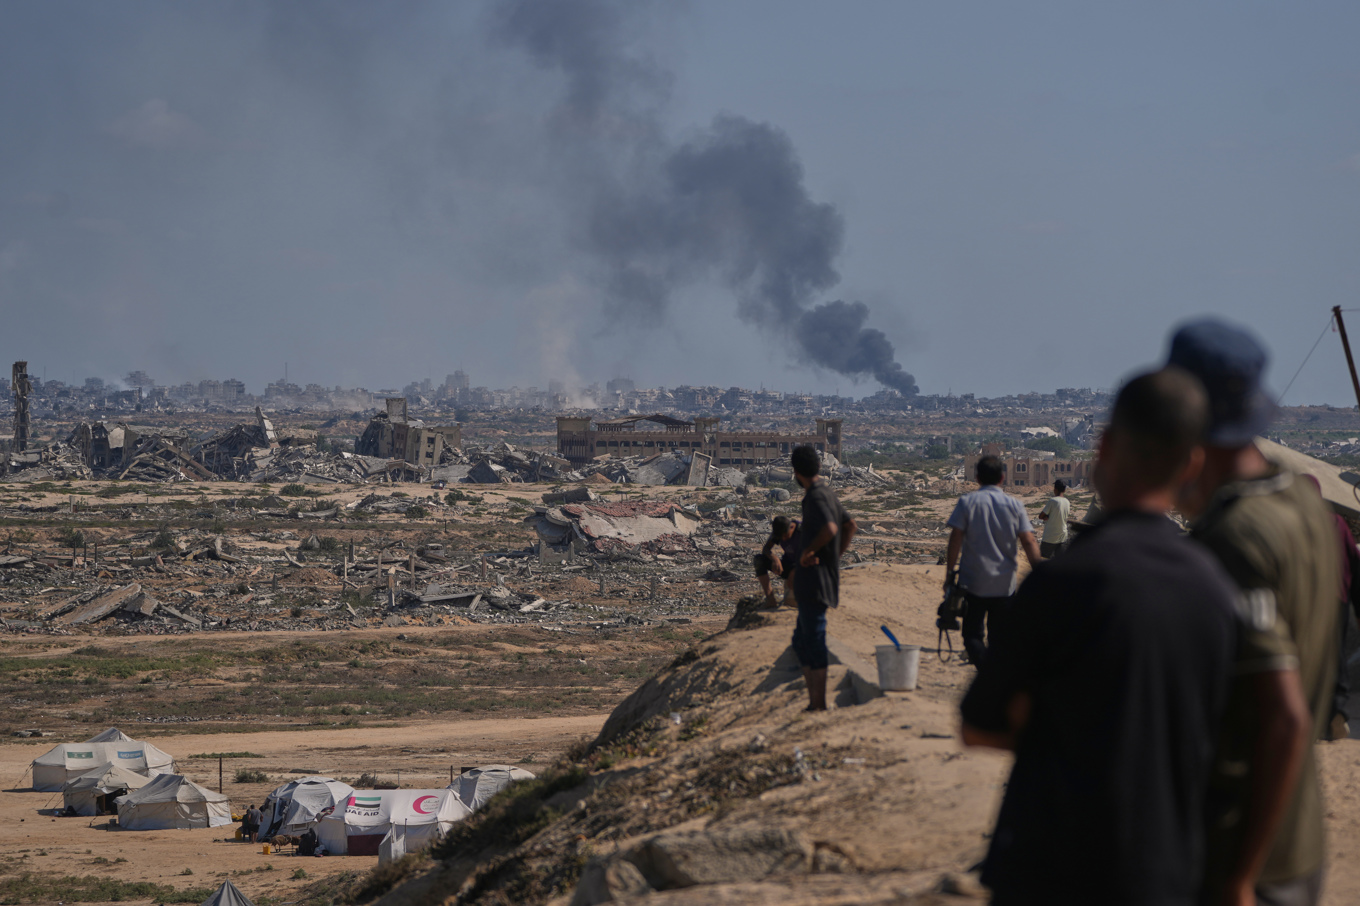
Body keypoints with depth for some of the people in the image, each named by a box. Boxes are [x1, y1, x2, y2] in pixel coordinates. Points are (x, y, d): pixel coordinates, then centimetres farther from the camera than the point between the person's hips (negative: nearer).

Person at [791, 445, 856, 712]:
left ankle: (819, 706, -1)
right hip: (812, 584, 10)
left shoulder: (817, 497, -16)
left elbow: (829, 529, -34)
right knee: (802, 643, 16)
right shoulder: (826, 492, 14)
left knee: (814, 645, -5)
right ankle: (814, 703, 19)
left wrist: (808, 552, -20)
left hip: (815, 582, -10)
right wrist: (835, 556, 18)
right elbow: (850, 525, 25)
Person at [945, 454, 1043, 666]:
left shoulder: (966, 502, -3)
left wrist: (950, 572, -2)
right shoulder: (1015, 505, 2)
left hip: (973, 581, -2)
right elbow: (1028, 541, -4)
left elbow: (955, 539, -7)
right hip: (1004, 583, 2)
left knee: (972, 633, -1)